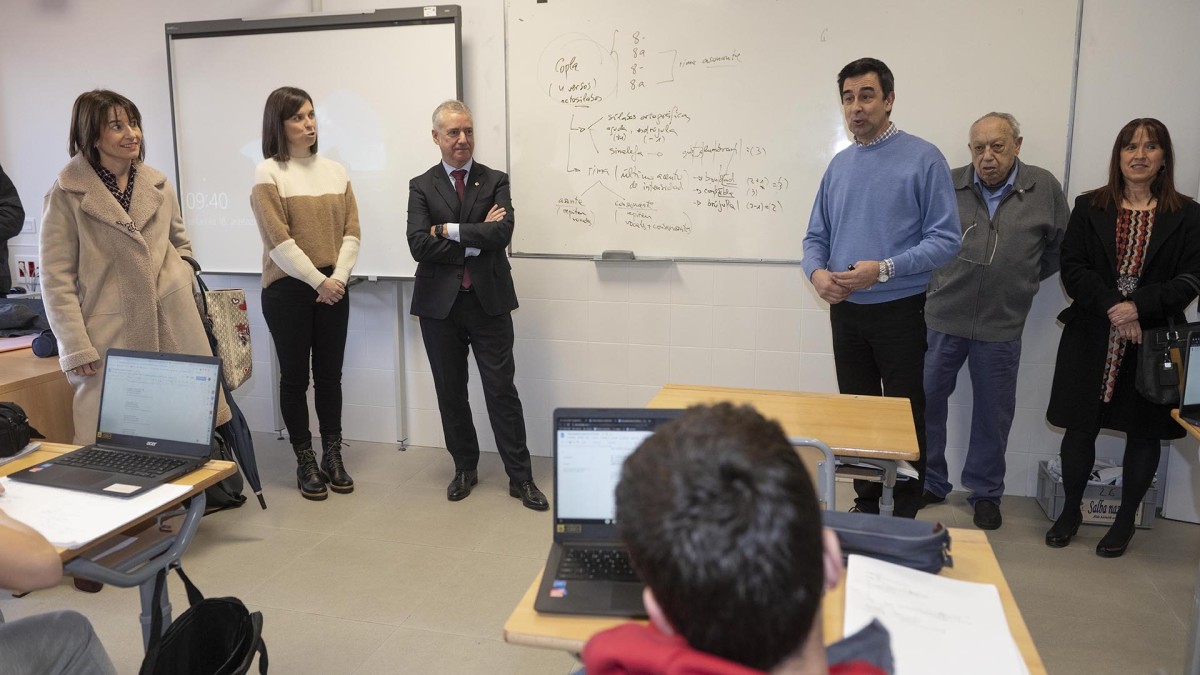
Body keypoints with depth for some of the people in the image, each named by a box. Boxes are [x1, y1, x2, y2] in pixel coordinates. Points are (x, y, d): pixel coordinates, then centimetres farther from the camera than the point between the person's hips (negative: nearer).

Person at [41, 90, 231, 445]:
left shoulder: (158, 183, 9)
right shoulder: (67, 195, -5)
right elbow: (56, 279, -5)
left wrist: (181, 285, 7)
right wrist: (75, 348, -9)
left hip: (174, 325, 4)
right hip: (112, 334, -4)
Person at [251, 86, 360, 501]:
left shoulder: (335, 171, 9)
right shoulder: (268, 173, -4)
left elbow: (351, 231, 4)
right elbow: (278, 241, -12)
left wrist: (339, 277, -9)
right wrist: (318, 281, -13)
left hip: (333, 288, 4)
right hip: (288, 290, -4)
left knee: (329, 374, 9)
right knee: (295, 376, 5)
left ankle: (333, 455, 20)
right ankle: (305, 462, 15)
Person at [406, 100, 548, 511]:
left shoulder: (495, 181, 5)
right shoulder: (421, 187, 4)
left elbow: (502, 234, -13)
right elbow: (419, 246, -11)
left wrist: (449, 230, -12)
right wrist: (476, 239, -11)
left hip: (489, 302, -1)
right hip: (440, 304, 1)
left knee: (502, 390, 0)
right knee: (450, 392, 10)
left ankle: (520, 477, 9)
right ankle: (465, 469, 27)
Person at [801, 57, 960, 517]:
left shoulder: (922, 159, -8)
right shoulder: (839, 165, 9)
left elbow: (944, 239, -13)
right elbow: (817, 236, 11)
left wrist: (883, 269, -24)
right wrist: (817, 272, -10)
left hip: (899, 310, -5)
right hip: (845, 309, 5)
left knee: (906, 417, 4)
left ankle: (906, 517, 17)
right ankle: (866, 505, 29)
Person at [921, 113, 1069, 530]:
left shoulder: (1044, 189, -1)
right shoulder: (947, 185, -4)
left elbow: (1060, 246, 12)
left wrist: (1022, 280, 10)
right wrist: (936, 280, 6)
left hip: (1001, 326, 0)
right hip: (942, 319, 0)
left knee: (993, 413, 11)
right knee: (926, 402, 6)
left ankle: (985, 493, 28)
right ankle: (930, 484, 25)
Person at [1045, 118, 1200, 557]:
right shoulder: (1089, 208, 5)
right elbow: (1073, 269, -3)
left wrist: (1139, 306, -18)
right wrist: (1113, 308, -16)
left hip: (1154, 339, 0)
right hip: (1092, 339, 0)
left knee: (1145, 431, 8)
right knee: (1080, 427, 5)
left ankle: (1125, 520, 24)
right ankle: (1070, 511, 23)